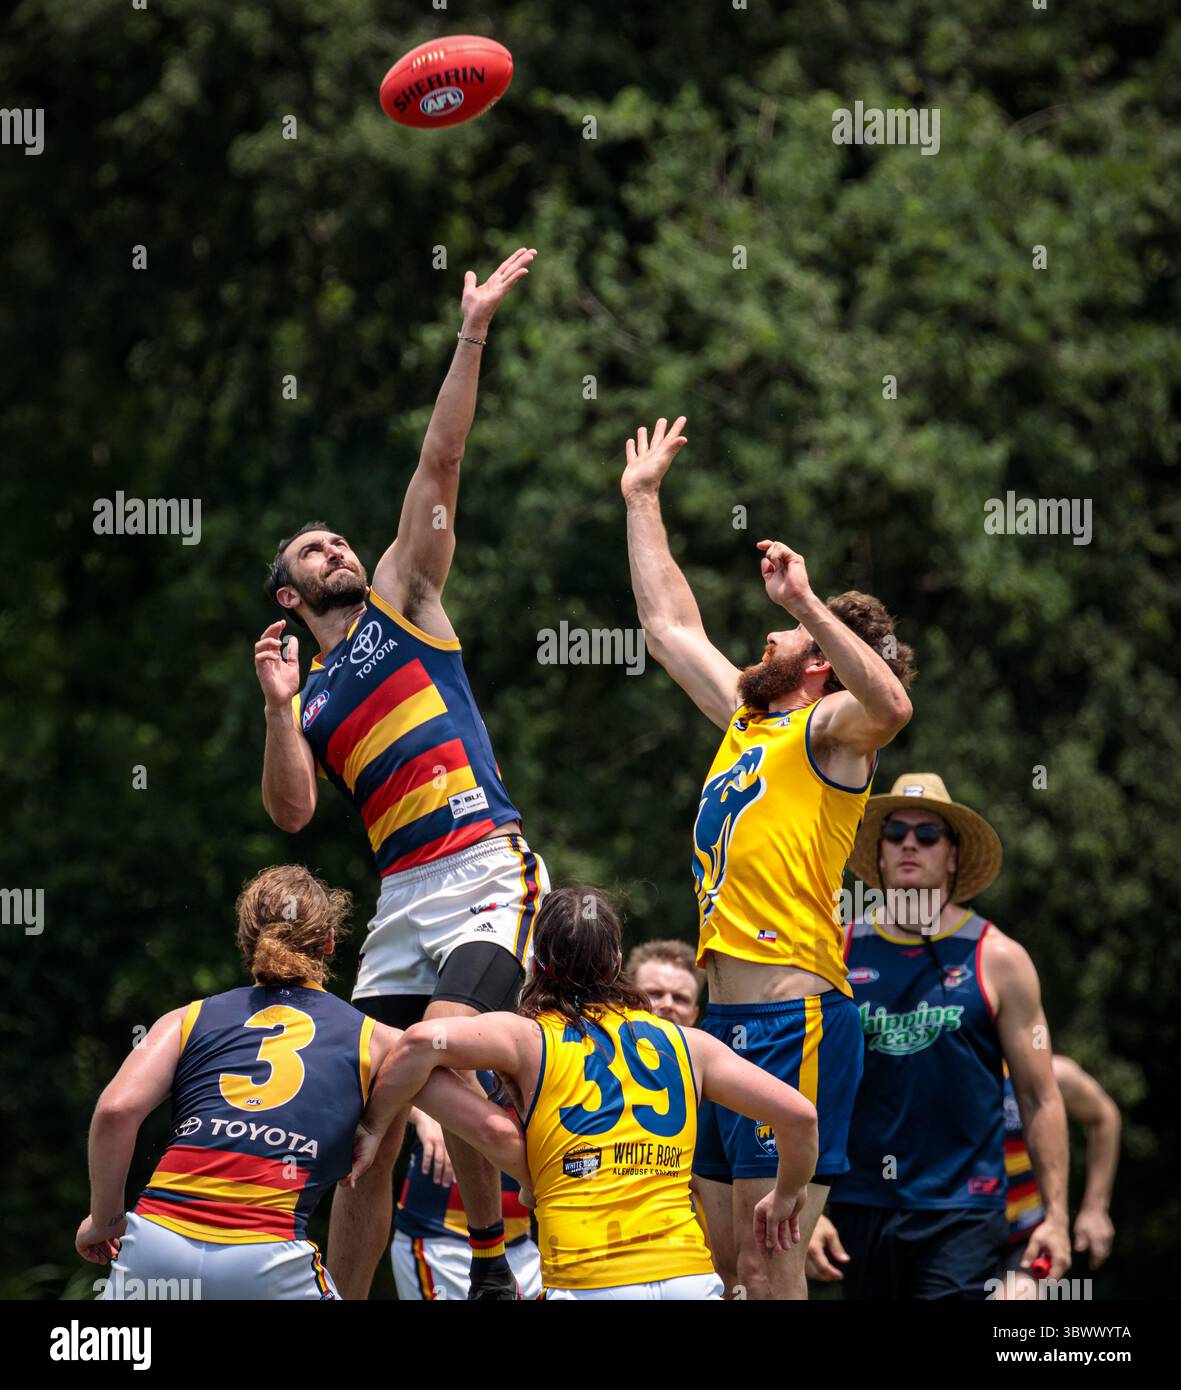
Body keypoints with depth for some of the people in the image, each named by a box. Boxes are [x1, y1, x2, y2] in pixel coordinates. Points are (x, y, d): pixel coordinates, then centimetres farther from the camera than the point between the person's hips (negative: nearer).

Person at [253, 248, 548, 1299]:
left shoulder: (402, 601, 15)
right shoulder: (308, 698, 21)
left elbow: (440, 464, 6)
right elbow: (291, 812, 6)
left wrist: (474, 333, -1)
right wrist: (279, 707, -6)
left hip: (487, 876, -4)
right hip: (402, 905, 4)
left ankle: (494, 1254, -12)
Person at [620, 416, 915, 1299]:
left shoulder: (828, 730, -3)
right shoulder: (747, 720, 20)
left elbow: (892, 704, -27)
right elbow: (669, 625, 33)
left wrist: (806, 604, -27)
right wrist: (642, 500, 36)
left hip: (792, 1019, -9)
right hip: (727, 1018, 9)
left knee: (767, 1263, -12)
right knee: (718, 1259, 9)